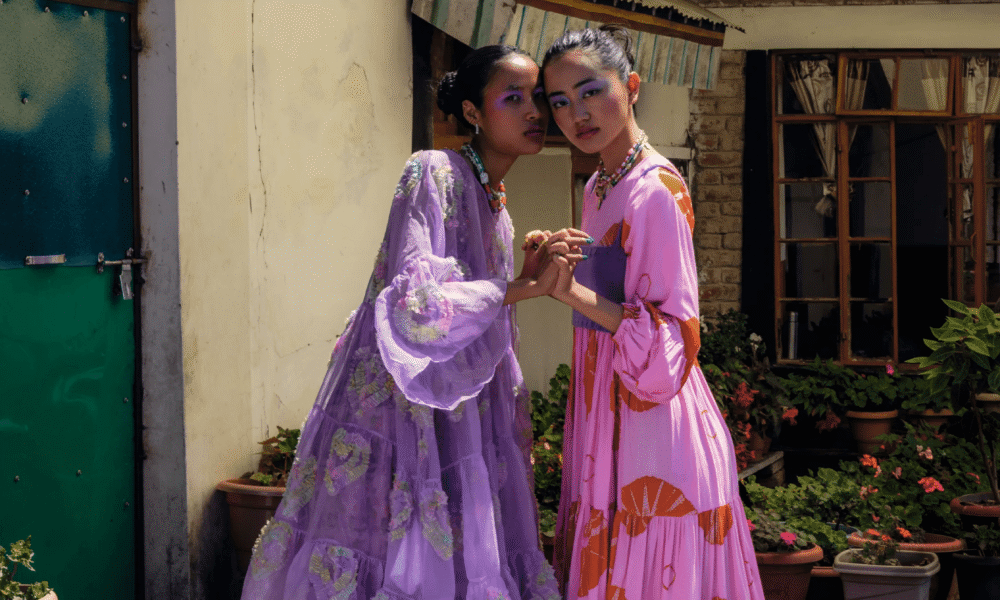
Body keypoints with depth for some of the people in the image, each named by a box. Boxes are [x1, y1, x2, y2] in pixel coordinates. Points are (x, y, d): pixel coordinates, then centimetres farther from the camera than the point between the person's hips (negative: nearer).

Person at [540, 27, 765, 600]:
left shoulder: (656, 192, -17)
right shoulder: (599, 187, 11)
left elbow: (670, 344, -23)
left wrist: (574, 293, -30)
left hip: (651, 433, -9)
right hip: (608, 426, 9)